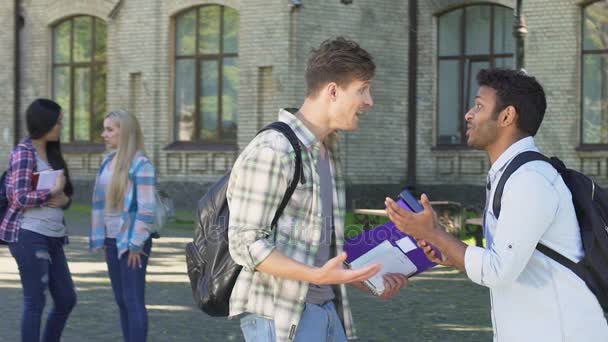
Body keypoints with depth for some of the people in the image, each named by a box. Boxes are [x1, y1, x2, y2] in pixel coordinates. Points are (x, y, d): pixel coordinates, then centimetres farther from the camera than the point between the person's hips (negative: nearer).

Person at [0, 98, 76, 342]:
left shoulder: (51, 154, 15)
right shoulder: (24, 153, -10)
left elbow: (65, 193, 19)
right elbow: (20, 198, -19)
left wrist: (63, 199, -3)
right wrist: (52, 192, -10)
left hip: (52, 236, 9)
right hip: (29, 235, -8)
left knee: (66, 299, 10)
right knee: (35, 301, -4)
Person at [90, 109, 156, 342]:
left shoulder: (140, 164, -13)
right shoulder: (108, 161, 9)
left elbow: (146, 208, -16)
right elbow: (104, 201, 14)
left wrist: (136, 244, -16)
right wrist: (101, 238, 10)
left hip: (131, 242, -7)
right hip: (112, 240, 7)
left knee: (133, 300, -4)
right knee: (121, 300, 11)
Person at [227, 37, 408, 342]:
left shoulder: (327, 153, 15)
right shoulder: (271, 151, -15)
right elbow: (246, 243, -18)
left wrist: (364, 279, 18)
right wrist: (317, 275, -27)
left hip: (326, 310, 9)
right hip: (278, 317, -9)